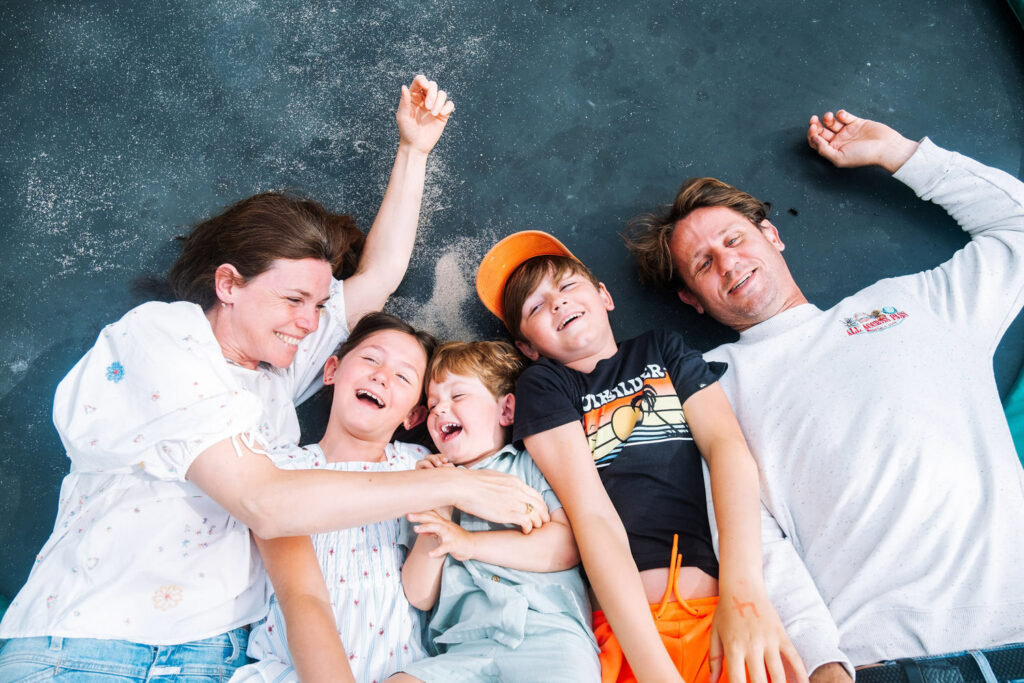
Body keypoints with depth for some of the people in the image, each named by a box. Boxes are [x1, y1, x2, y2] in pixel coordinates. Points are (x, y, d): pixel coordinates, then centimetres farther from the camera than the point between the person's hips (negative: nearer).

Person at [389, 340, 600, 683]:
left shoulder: (531, 465, 13)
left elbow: (570, 544, -5)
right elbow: (420, 598, 12)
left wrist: (469, 542, -7)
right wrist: (437, 508, 1)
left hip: (547, 632, -2)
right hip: (464, 648, 3)